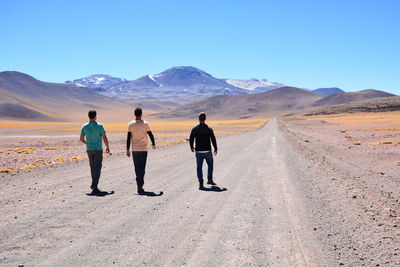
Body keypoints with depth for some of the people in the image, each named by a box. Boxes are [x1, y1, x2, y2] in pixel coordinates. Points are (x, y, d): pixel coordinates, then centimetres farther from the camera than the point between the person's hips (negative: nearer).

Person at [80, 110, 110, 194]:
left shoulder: (84, 126, 0)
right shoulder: (99, 126, -10)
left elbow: (81, 139, 7)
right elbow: (104, 138, -11)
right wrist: (107, 147, 2)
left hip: (89, 149, 4)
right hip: (98, 149, -4)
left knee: (93, 167, 17)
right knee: (97, 168, -2)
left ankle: (94, 184, 22)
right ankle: (94, 185, -13)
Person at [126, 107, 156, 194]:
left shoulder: (130, 124, 1)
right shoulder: (145, 123, -5)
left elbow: (128, 138, -1)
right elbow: (150, 135, 1)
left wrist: (127, 150, 3)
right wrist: (153, 144, 18)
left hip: (134, 149, 2)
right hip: (143, 149, -2)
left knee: (137, 168, 13)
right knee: (142, 168, -3)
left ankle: (139, 184, 21)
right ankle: (140, 185, -12)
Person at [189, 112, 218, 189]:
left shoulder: (194, 129, -3)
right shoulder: (209, 129, -5)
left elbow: (191, 139, 1)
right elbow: (213, 140, -3)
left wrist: (192, 147, 18)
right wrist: (215, 149, 9)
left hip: (198, 151, 1)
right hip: (207, 151, -1)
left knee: (199, 167, 7)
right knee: (210, 164, 20)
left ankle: (201, 183, 3)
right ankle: (210, 179, 17)